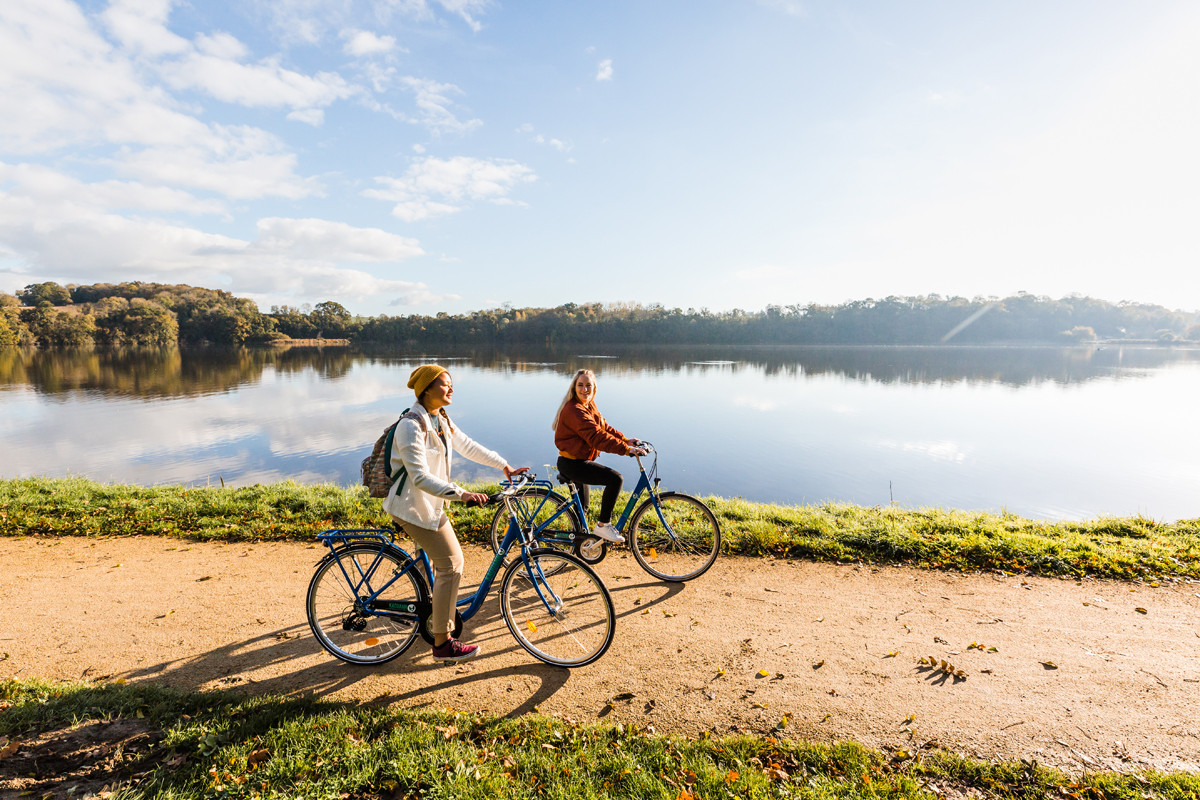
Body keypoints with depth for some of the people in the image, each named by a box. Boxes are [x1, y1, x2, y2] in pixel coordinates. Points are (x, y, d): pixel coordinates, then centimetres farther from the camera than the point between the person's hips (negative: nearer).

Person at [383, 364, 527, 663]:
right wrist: (462, 494, -40)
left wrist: (505, 466, 14)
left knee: (450, 562, 19)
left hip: (431, 504, 9)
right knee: (450, 566, -7)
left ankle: (439, 619, 40)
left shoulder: (441, 420, 6)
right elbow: (420, 477, -31)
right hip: (414, 507, -9)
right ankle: (443, 644, 6)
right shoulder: (411, 426, -23)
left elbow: (468, 446, 15)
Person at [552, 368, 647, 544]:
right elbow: (596, 436, -31)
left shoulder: (589, 405, 10)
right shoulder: (574, 410, -23)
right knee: (615, 478, -22)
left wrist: (626, 440, -1)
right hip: (572, 463, -10)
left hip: (579, 461, 11)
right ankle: (603, 525, -10)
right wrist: (626, 450, -33)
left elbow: (604, 427, 11)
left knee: (582, 505, 24)